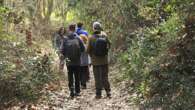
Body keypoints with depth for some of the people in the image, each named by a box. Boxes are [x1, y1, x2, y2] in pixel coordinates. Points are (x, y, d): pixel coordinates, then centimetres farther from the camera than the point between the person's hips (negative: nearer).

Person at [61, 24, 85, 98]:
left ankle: (72, 91, -2)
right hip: (77, 61, 1)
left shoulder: (65, 39, -8)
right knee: (77, 77, 13)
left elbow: (62, 50, -9)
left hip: (69, 62, -1)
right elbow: (83, 49, -5)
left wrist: (66, 56, 9)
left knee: (70, 77, 8)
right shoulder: (78, 38, -7)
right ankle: (77, 91, 19)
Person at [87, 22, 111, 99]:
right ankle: (108, 93, 12)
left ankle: (98, 94, 8)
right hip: (104, 60, 2)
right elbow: (109, 45, 6)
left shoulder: (91, 38, -11)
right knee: (105, 77, 12)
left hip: (95, 61, -2)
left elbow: (88, 50, -5)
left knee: (97, 78, 6)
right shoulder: (104, 36, -8)